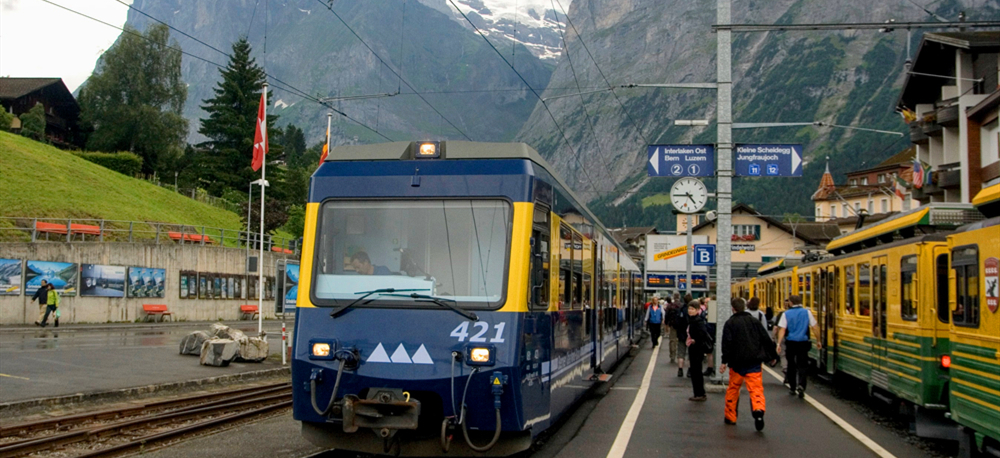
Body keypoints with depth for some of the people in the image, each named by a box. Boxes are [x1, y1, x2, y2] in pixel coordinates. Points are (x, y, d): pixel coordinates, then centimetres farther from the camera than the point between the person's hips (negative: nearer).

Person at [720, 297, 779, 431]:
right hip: (754, 361, 1)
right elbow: (766, 339, 9)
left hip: (737, 362, -1)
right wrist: (773, 355, 18)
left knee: (733, 389, 13)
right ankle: (758, 410, -30)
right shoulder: (754, 321, 8)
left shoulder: (730, 323, -1)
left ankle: (730, 417, 20)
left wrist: (724, 361, -11)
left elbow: (727, 343, -10)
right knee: (756, 388, -4)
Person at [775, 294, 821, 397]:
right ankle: (801, 385, -20)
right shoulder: (807, 312, 1)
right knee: (802, 365, 2)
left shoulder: (786, 314, -1)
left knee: (791, 365, 15)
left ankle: (792, 387, 22)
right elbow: (815, 327, 3)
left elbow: (782, 329, -7)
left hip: (791, 343, 0)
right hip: (803, 343, 0)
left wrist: (779, 343, -7)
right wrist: (818, 341, 13)